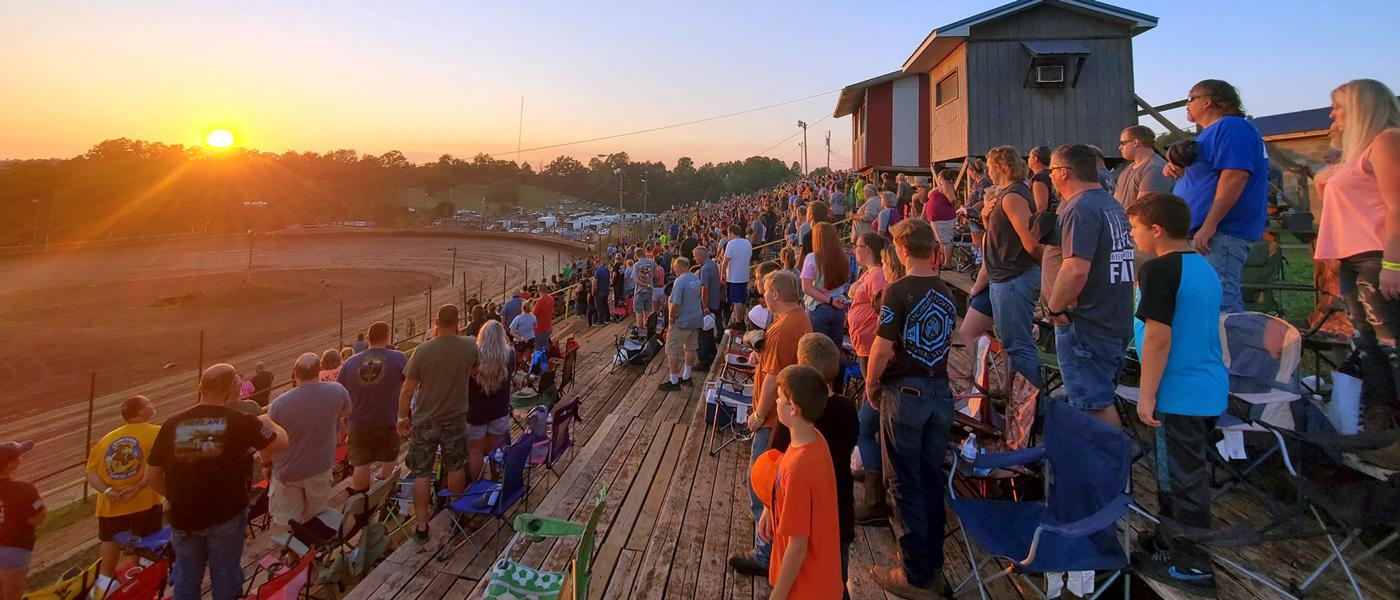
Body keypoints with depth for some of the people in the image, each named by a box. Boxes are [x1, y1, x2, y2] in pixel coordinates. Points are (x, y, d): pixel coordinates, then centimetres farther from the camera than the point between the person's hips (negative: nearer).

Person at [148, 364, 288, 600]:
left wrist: (176, 498, 17)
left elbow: (152, 476, 1)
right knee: (225, 576, 14)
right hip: (226, 514, -3)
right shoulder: (239, 421, -15)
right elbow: (281, 443, -6)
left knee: (186, 578, 20)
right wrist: (266, 422, 13)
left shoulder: (172, 424, -6)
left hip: (183, 516, 3)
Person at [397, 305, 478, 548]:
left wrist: (403, 417, 0)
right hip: (455, 418, 2)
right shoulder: (469, 346, -11)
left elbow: (407, 390, -12)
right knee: (456, 468, 19)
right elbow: (474, 371, 10)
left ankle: (421, 526, 16)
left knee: (421, 473, 10)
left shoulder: (423, 350, -17)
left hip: (425, 420, -2)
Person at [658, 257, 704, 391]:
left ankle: (673, 381, 5)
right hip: (697, 319, 9)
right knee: (690, 348, 18)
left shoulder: (680, 281, -20)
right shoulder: (696, 279, 6)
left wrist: (670, 317, -8)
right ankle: (686, 377, 30)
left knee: (672, 350, 1)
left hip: (682, 321, -8)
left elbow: (675, 304, -26)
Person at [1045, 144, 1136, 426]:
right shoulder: (1113, 205, 13)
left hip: (1086, 326, -10)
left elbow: (1076, 270, -30)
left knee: (1095, 405, -2)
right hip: (1118, 322, 10)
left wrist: (1054, 308, -17)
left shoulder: (1080, 209, -18)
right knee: (1102, 399, 21)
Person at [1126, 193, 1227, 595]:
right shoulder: (1205, 268, 10)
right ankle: (1174, 541, 35)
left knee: (1182, 479, 2)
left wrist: (1146, 395, -17)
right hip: (1210, 391, 9)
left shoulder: (1159, 270, -18)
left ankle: (1192, 566, 14)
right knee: (1187, 473, 20)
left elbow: (1158, 337, -22)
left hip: (1178, 395, -9)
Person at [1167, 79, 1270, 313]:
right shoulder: (1213, 131, 22)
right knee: (1227, 300, 16)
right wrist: (1179, 170, 9)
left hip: (1220, 232, -11)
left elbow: (1235, 176, -22)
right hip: (1204, 231, 11)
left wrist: (1209, 226, -26)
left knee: (1218, 305, -15)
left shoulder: (1231, 127, -10)